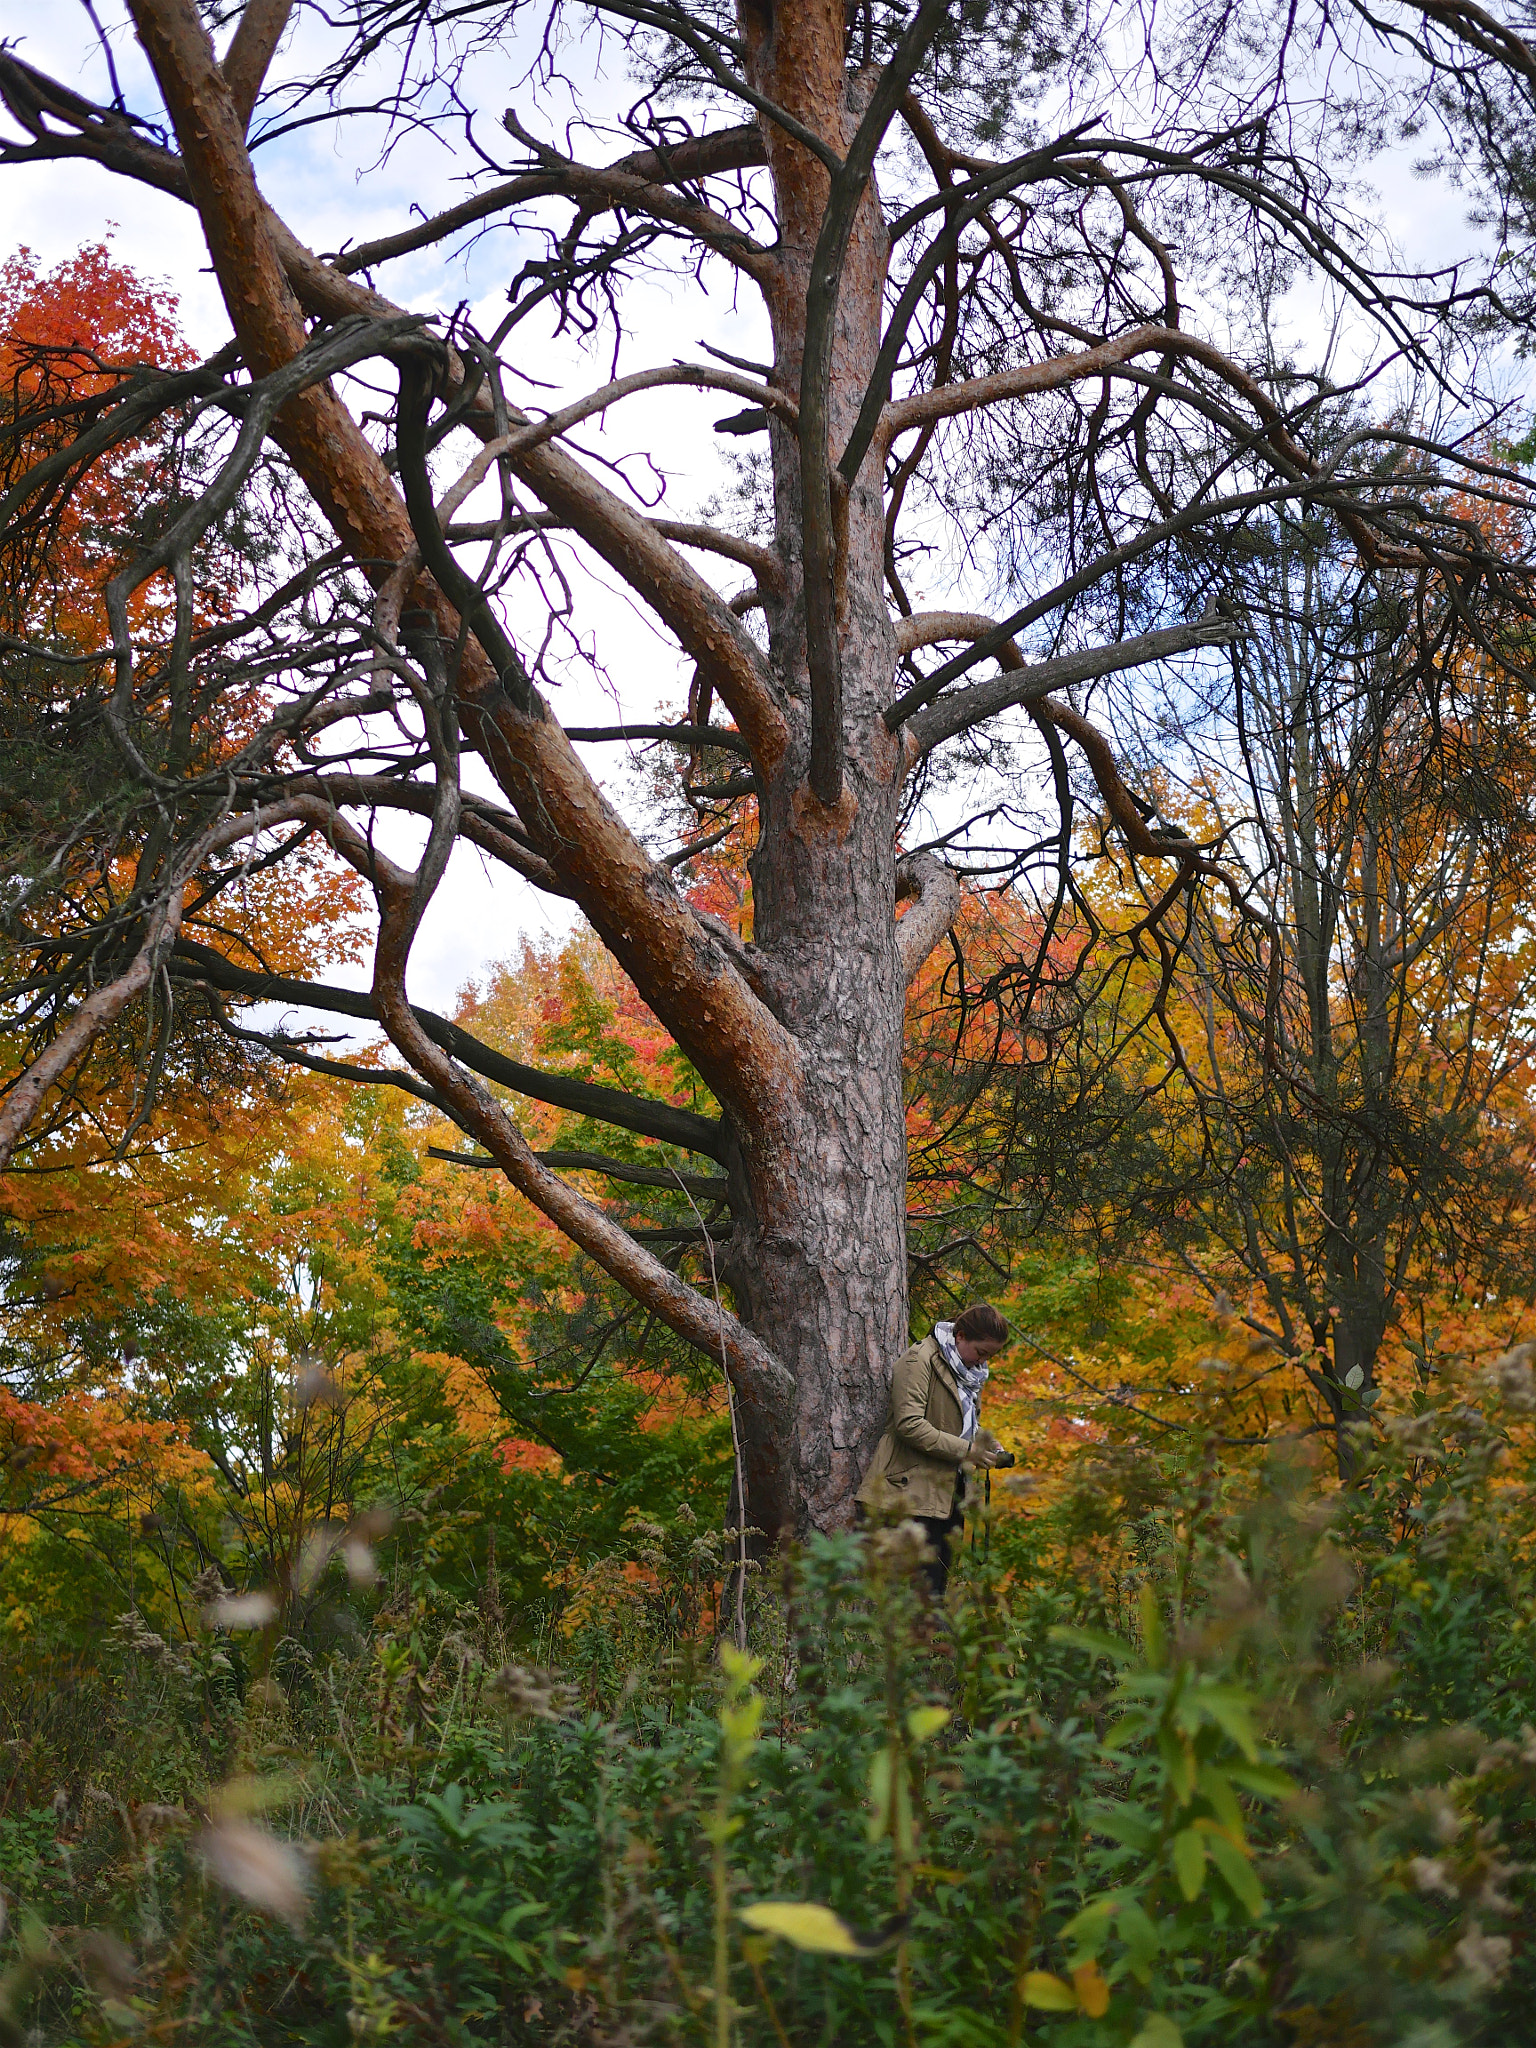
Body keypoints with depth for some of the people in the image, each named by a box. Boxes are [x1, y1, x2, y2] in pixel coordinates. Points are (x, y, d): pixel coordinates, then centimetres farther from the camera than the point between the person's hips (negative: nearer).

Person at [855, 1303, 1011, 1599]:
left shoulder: (970, 1371, 19)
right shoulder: (920, 1360, -9)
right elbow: (910, 1424, -18)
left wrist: (992, 1449, 8)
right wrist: (965, 1450, -19)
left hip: (949, 1492, 9)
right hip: (915, 1491, -9)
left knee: (937, 1585, 7)